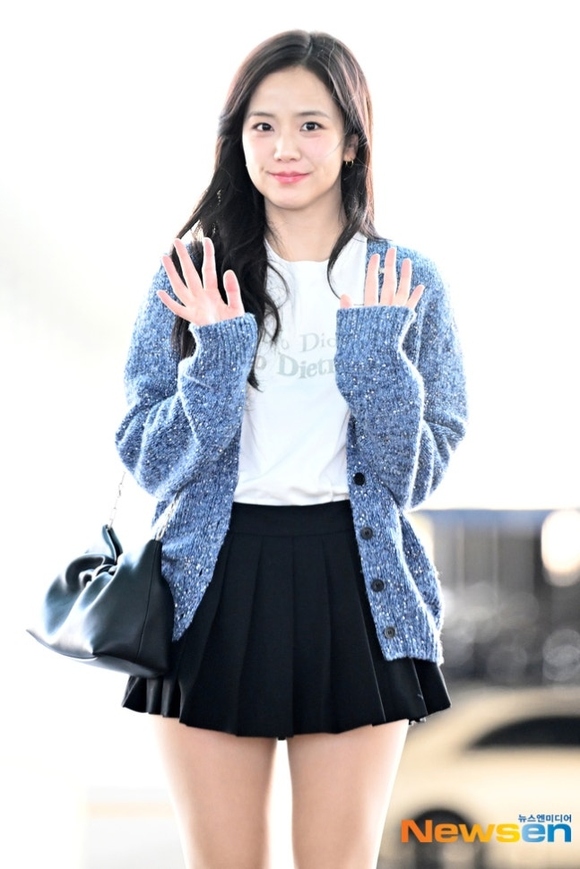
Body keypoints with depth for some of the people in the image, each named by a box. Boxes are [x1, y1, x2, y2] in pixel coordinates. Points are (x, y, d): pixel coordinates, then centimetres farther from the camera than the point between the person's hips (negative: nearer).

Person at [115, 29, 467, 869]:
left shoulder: (408, 286, 3)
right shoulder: (192, 276, 3)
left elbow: (416, 476, 0)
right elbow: (148, 464, -1)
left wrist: (375, 353, -13)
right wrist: (218, 355, -15)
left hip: (354, 589, 0)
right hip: (216, 588, 0)